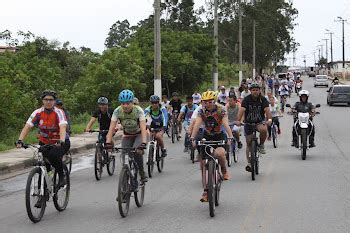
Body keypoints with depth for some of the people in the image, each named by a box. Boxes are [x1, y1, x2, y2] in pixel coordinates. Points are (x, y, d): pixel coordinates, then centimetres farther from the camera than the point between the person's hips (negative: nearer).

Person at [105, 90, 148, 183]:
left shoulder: (138, 110, -28)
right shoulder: (117, 111, -21)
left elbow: (143, 128, -37)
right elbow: (111, 128, -24)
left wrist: (143, 143, -51)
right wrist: (108, 143, -37)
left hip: (139, 135, -3)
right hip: (127, 136, 3)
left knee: (137, 151, -29)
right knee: (124, 157, -14)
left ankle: (142, 173, -10)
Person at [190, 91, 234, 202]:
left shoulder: (221, 109, -16)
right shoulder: (202, 111, -10)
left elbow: (226, 124, -27)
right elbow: (197, 124, -21)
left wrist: (230, 137, -41)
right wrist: (192, 138, -35)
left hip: (219, 136, -3)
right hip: (206, 136, 3)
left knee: (219, 153, -34)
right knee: (203, 164, -6)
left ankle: (224, 170, -2)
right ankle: (206, 191, -2)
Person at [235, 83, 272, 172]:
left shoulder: (263, 99, -8)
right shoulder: (247, 100, -10)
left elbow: (267, 110, -22)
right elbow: (242, 110, -23)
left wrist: (269, 119, -42)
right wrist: (238, 120, -40)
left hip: (260, 122, 0)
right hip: (248, 122, 0)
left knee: (264, 129, -35)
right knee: (249, 143, 0)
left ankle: (261, 145, -8)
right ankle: (249, 163, 12)